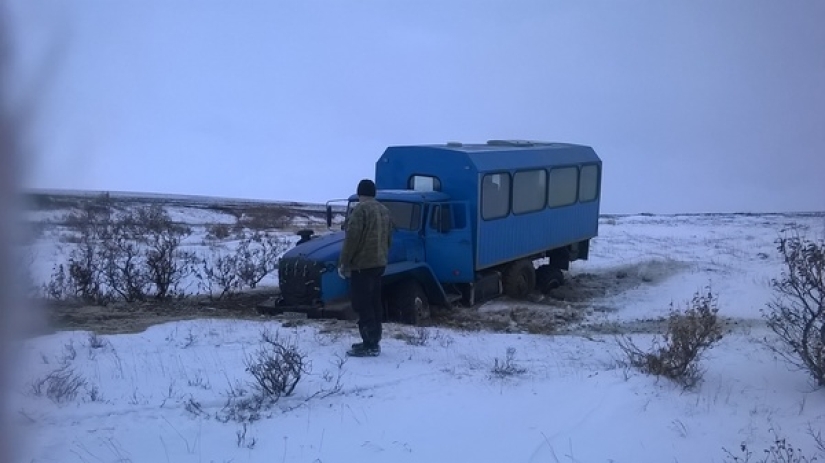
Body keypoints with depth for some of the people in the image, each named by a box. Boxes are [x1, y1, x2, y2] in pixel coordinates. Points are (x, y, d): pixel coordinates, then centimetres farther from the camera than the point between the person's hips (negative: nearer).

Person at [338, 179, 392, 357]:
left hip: (362, 265, -9)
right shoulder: (384, 210, 13)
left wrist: (343, 263, -11)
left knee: (362, 305, -7)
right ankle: (374, 342, 19)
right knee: (374, 303, 14)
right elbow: (388, 238, 20)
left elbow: (352, 239, -17)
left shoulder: (361, 209, -13)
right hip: (379, 263, 9)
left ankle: (369, 345, -8)